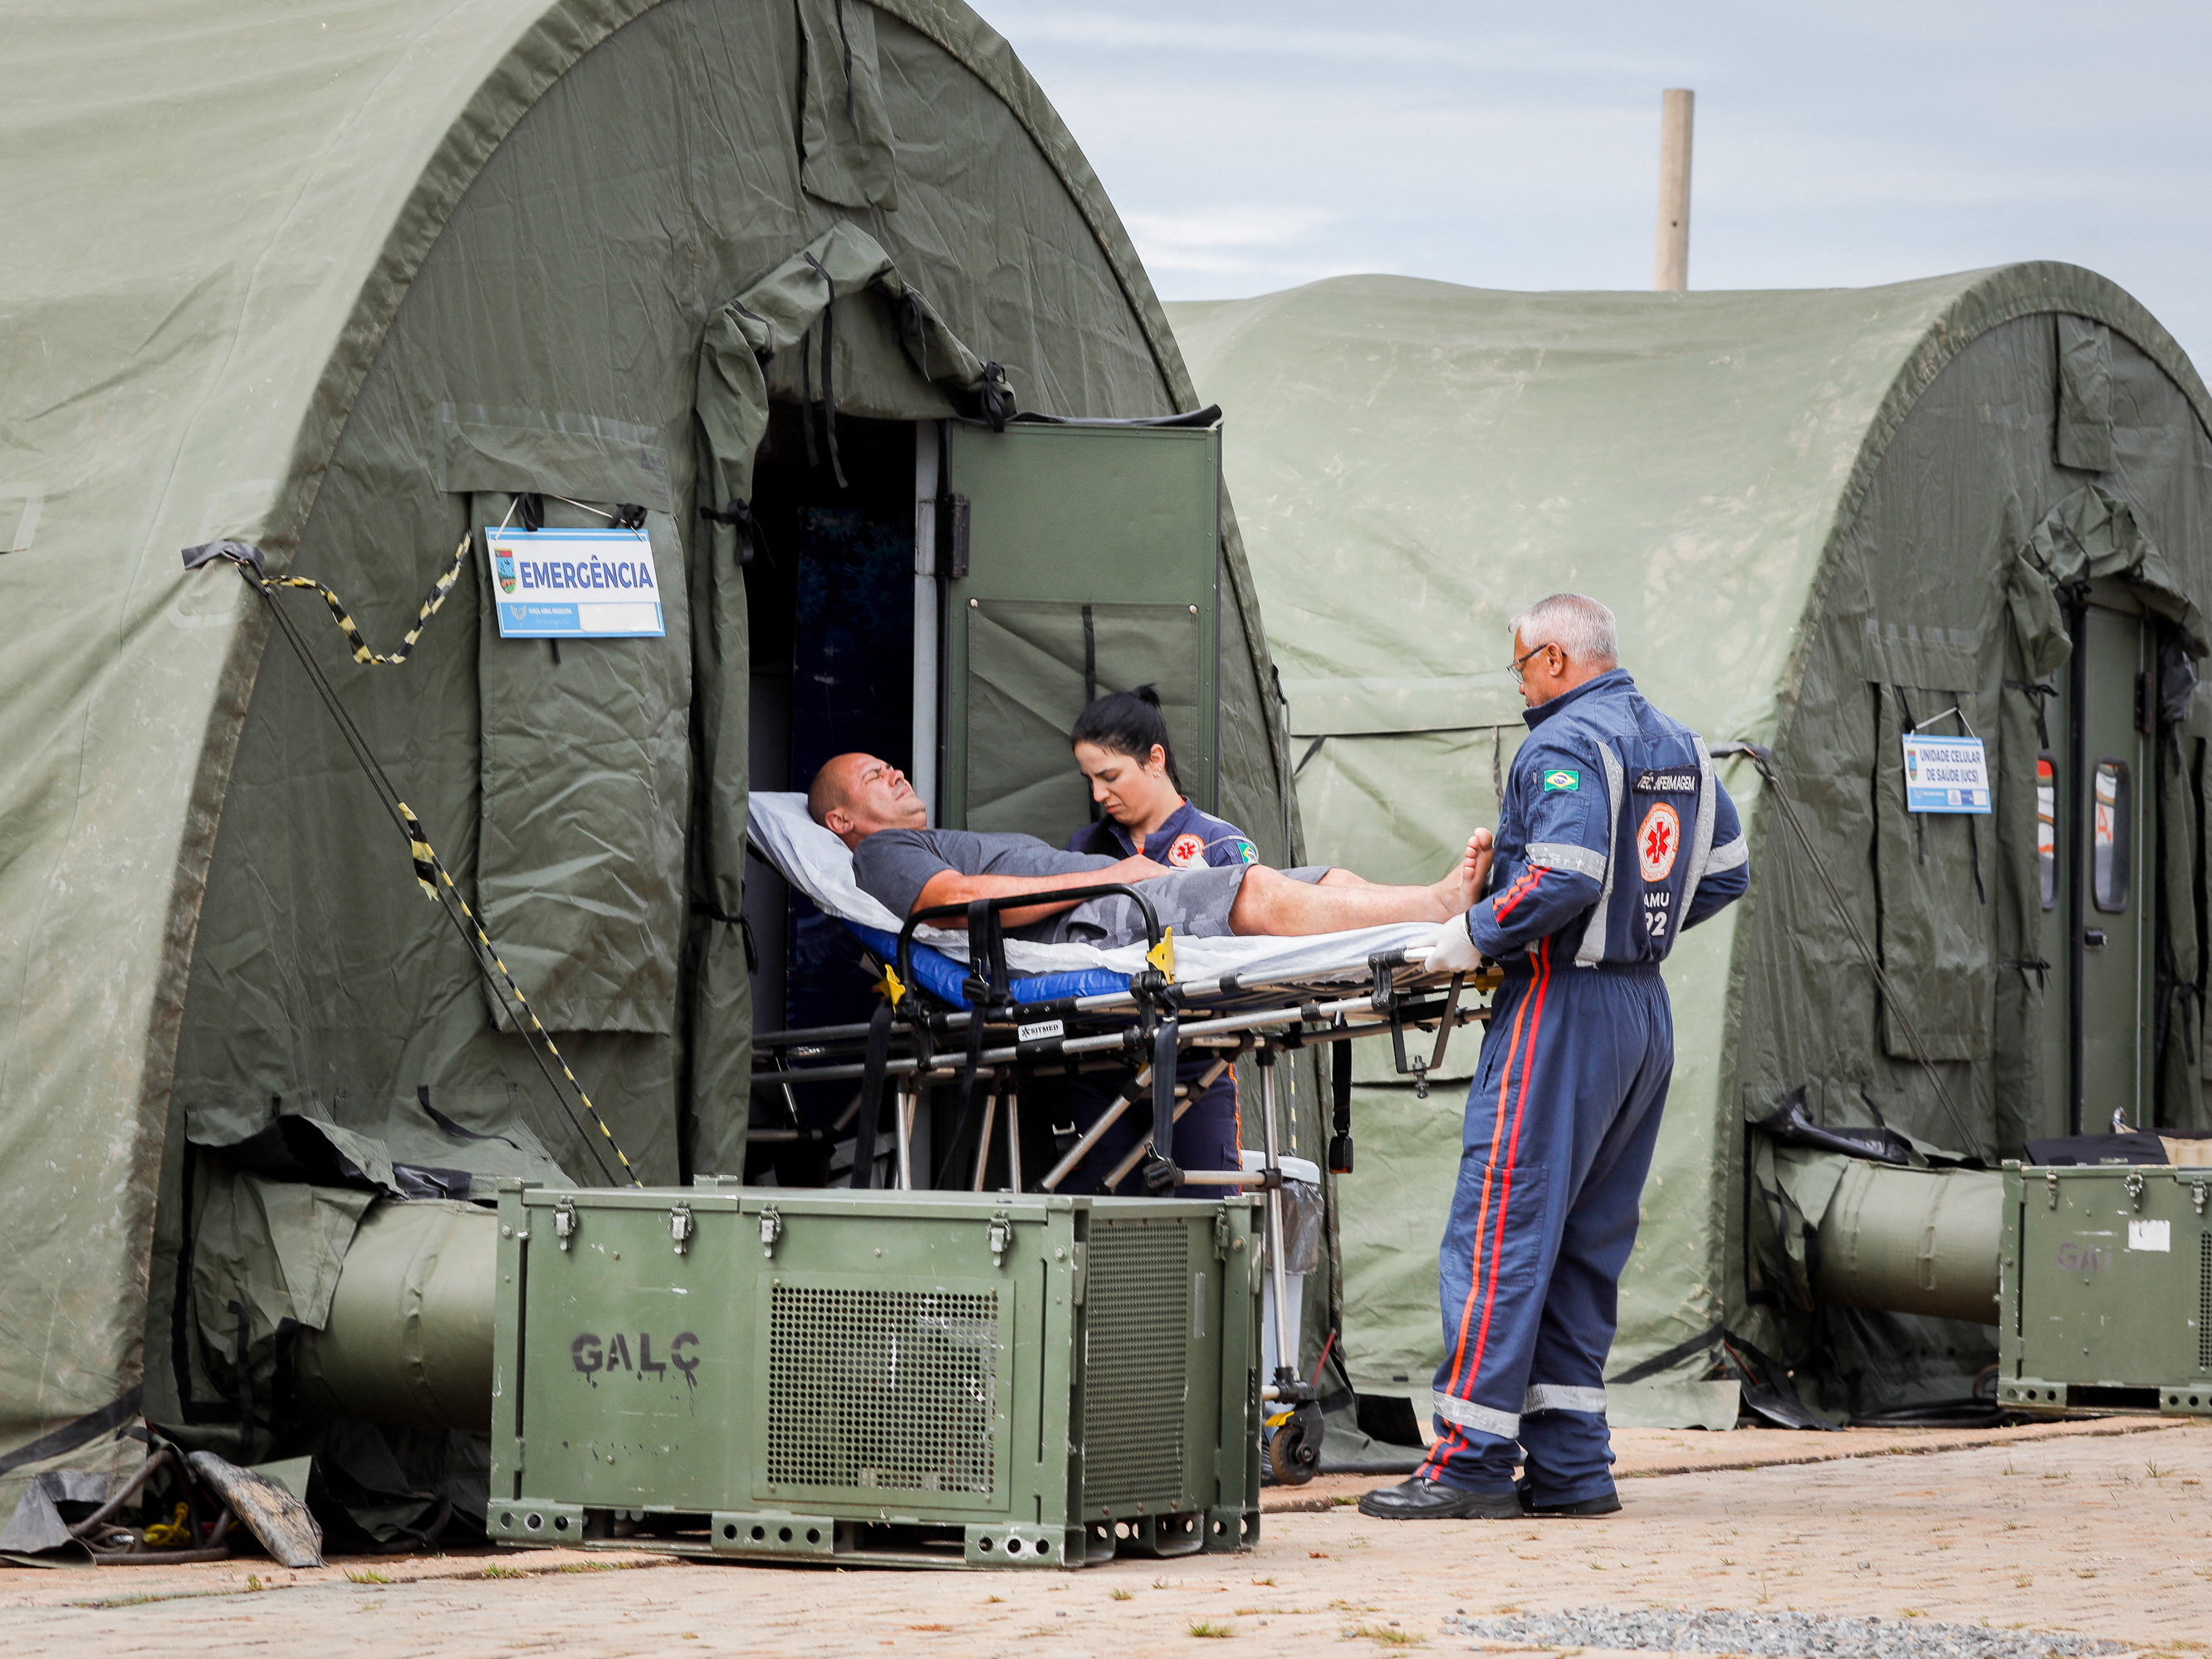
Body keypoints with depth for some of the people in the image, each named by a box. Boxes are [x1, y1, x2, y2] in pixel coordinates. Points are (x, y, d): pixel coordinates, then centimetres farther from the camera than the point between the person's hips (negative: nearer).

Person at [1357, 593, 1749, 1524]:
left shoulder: (1564, 745, -12)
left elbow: (1564, 875, -25)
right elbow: (1726, 871, 21)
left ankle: (1473, 1461, -10)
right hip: (1646, 1014, 9)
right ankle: (1569, 1463, 10)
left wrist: (1475, 935, -14)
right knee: (1589, 1242, 11)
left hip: (1563, 1007, -9)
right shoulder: (1680, 748, 16)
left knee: (1500, 1233, -7)